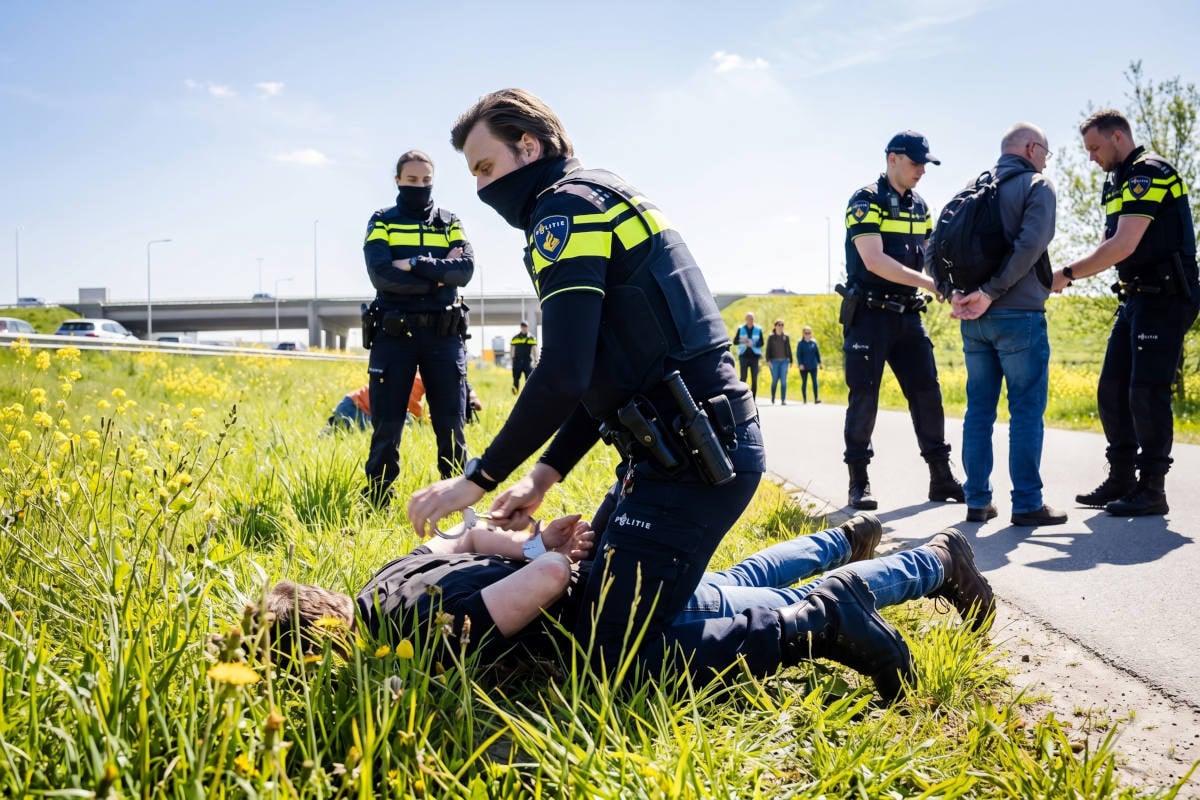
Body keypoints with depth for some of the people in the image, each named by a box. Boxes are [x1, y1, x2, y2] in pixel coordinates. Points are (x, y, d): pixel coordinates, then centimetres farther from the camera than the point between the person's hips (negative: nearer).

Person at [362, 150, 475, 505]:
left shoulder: (450, 223, 12)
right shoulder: (382, 222, 6)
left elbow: (466, 270, -6)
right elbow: (381, 275, -11)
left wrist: (413, 264, -14)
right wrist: (440, 274, -10)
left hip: (443, 334, 2)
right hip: (394, 334, -1)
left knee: (450, 423, 3)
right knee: (387, 425, 1)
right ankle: (376, 502, 11)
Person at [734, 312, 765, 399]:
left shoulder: (758, 329, 7)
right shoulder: (741, 329, 7)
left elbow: (761, 343, 2)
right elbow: (735, 341, 5)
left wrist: (753, 344, -18)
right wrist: (741, 341, -16)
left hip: (754, 356, 1)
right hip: (744, 356, -1)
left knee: (754, 378, 0)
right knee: (743, 377, -5)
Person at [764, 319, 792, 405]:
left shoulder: (786, 337, 8)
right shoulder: (771, 337, 2)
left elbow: (789, 349, 12)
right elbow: (768, 349, 1)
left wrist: (790, 361, 10)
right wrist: (768, 360, -9)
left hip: (784, 361, 2)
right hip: (774, 361, -2)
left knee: (783, 381, -3)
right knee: (775, 380, 0)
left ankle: (783, 400, -2)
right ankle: (772, 400, 12)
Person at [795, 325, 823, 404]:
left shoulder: (814, 342, 4)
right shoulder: (800, 343, -4)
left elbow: (817, 353, 10)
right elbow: (798, 354, -5)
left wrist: (819, 362, 9)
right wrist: (800, 364, -13)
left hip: (813, 366, 2)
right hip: (804, 366, -2)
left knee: (814, 381, -7)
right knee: (804, 382, 7)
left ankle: (816, 398, -10)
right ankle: (805, 399, 14)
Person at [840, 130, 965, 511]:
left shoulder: (919, 207, 13)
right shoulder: (867, 201, -9)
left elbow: (930, 256, 15)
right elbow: (874, 260, -20)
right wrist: (929, 283, -21)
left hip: (908, 315, 6)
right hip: (869, 314, -6)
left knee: (927, 392, 3)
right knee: (864, 397, -3)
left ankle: (941, 478, 10)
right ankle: (859, 482, 7)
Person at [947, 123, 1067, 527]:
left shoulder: (973, 188, 15)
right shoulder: (1037, 185, -3)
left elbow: (937, 244, 7)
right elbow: (1031, 244, -19)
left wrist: (952, 293, 1)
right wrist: (990, 293, -17)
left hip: (973, 319, 6)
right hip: (1019, 315, -6)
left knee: (979, 409, 10)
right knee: (1027, 410, 0)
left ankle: (977, 501, 13)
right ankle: (1027, 504, 2)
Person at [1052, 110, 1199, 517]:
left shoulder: (1149, 172, -13)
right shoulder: (1119, 181, 16)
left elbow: (1124, 245, -22)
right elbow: (1115, 246, 17)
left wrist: (1068, 275, -16)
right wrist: (1072, 275, 2)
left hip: (1165, 297, -10)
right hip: (1136, 297, 10)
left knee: (1147, 392, -9)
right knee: (1112, 391, 8)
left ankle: (1151, 490, -1)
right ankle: (1121, 480, 16)